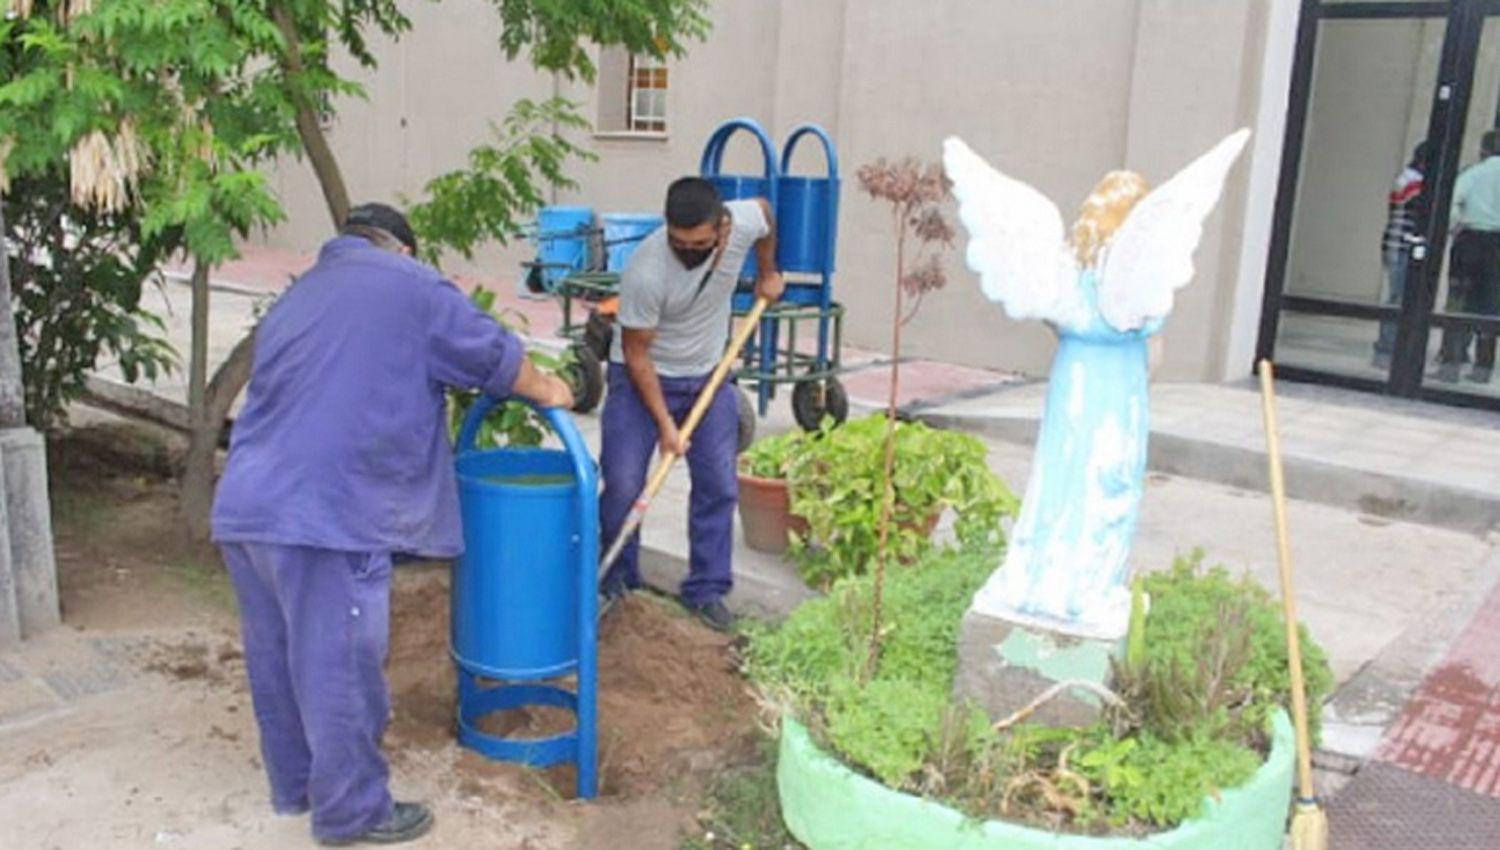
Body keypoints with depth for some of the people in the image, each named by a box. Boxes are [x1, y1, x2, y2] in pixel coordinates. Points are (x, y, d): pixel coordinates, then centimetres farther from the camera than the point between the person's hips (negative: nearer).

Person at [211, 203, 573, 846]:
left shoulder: (294, 297, 25)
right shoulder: (409, 285, 3)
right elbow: (494, 355, 7)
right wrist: (547, 392, 24)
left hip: (244, 509, 9)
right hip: (323, 518, -8)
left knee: (278, 658, 20)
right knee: (340, 668, 4)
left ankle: (295, 784, 36)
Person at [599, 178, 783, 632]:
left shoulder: (745, 221, -21)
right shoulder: (646, 272, -33)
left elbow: (765, 209, 7)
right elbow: (636, 353, -21)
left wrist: (768, 273, 17)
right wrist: (664, 423, -21)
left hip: (708, 376, 4)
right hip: (643, 377, -4)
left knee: (719, 486, 2)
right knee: (622, 485, -8)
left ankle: (706, 589, 15)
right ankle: (616, 579, 16)